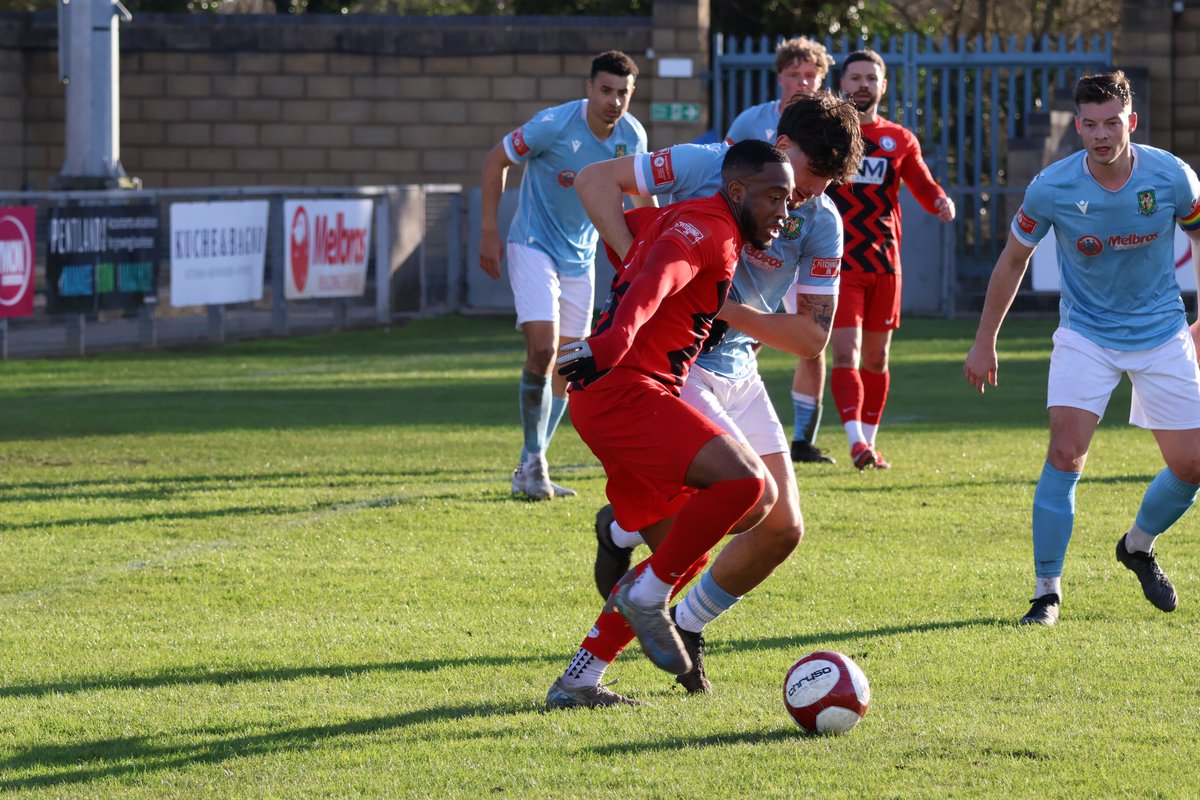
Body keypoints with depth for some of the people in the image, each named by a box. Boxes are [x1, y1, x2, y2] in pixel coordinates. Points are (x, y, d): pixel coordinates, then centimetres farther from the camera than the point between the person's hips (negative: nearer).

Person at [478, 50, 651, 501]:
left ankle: (530, 470, 17)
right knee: (543, 348, -21)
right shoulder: (554, 125, -20)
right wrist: (489, 232, -9)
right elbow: (496, 161, -8)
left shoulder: (632, 137, -5)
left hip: (581, 257, 6)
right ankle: (533, 458, -10)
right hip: (533, 247, -6)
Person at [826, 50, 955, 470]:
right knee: (846, 352, -15)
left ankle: (869, 442, 20)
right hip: (839, 262, -3)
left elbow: (923, 185, 8)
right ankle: (856, 440, -25)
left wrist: (941, 202, -15)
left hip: (885, 262, 3)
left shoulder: (900, 140, 10)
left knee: (876, 356, 9)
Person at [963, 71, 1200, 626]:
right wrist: (985, 343, 3)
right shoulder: (1050, 189, -17)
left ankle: (1138, 546, 32)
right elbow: (1013, 260, 0)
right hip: (1085, 334, -2)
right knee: (1065, 454, -20)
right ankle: (1046, 591, -10)